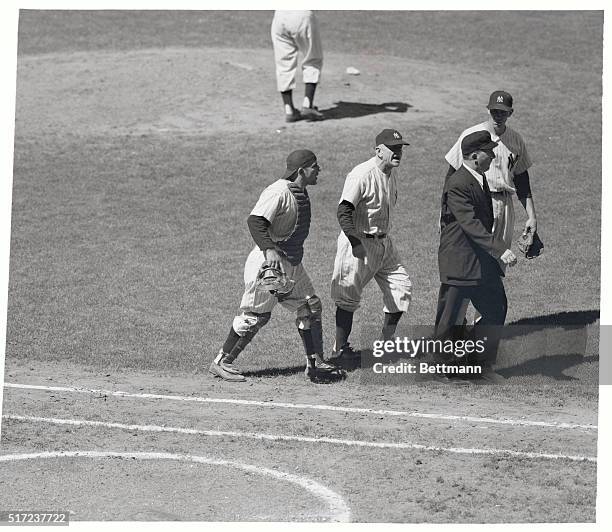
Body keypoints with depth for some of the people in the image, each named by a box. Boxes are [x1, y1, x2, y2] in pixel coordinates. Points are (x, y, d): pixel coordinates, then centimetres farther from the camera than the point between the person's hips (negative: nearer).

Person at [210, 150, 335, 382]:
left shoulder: (301, 192, 10)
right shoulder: (278, 192, -20)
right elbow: (255, 221, -30)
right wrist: (269, 249, -41)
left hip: (292, 263, 10)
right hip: (268, 262, -10)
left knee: (310, 308, 8)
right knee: (255, 315, -4)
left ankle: (315, 363, 15)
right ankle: (221, 362, 6)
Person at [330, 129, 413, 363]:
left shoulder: (390, 173, 9)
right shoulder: (362, 175, -20)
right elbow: (344, 210, -27)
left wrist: (383, 237, 19)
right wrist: (355, 242, -36)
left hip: (383, 243, 9)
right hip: (359, 242, -9)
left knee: (401, 286, 7)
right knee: (348, 297, -3)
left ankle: (387, 344, 17)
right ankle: (340, 350, 3)